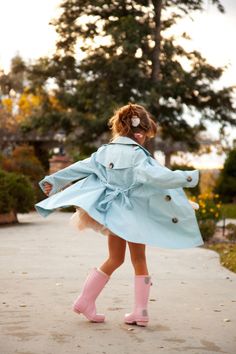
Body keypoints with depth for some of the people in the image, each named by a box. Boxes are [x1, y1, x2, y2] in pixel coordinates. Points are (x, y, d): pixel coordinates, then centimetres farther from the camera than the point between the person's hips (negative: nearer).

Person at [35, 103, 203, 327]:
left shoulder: (104, 151, 3)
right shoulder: (137, 154, -16)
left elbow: (78, 168, 10)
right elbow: (157, 176, -28)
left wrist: (53, 181, 19)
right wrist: (186, 178, -21)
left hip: (112, 213, 6)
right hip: (134, 215, -5)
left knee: (114, 260, 17)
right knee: (139, 262, 8)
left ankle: (85, 301, 15)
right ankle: (141, 312, 10)